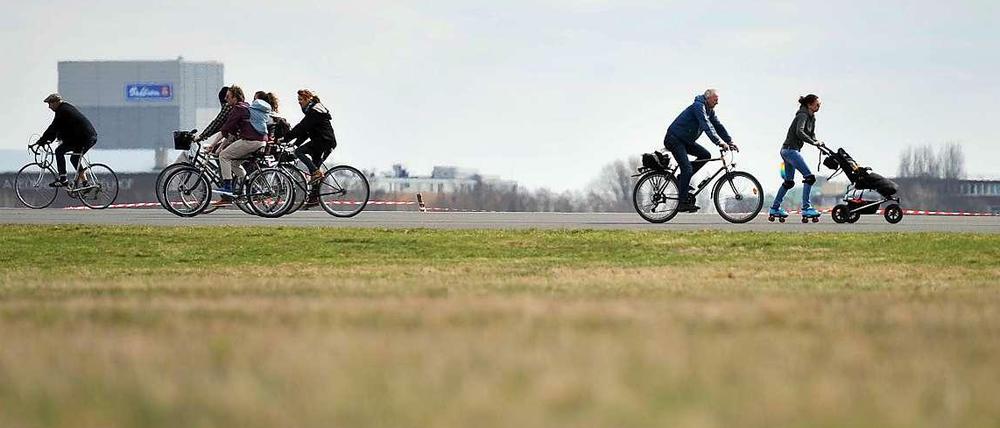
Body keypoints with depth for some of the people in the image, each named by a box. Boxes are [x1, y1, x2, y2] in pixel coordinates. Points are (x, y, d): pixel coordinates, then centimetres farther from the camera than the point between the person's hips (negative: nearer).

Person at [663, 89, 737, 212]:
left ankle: (683, 180, 4)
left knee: (705, 155, -2)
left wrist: (730, 142, -3)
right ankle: (683, 203, -16)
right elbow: (706, 125, -32)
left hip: (685, 140, 10)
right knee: (687, 169, -18)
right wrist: (719, 141, -39)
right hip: (674, 139, -10)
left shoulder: (709, 110, 9)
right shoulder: (698, 106, -20)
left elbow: (718, 126, 9)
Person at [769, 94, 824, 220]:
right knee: (809, 177, -15)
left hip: (789, 151, 10)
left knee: (789, 182, 17)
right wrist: (814, 142, -28)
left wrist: (818, 143, -2)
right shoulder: (803, 115, -15)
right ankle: (806, 208, -17)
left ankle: (775, 208, 24)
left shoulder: (812, 118, 14)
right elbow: (799, 132, -30)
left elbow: (811, 135, 17)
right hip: (790, 149, -10)